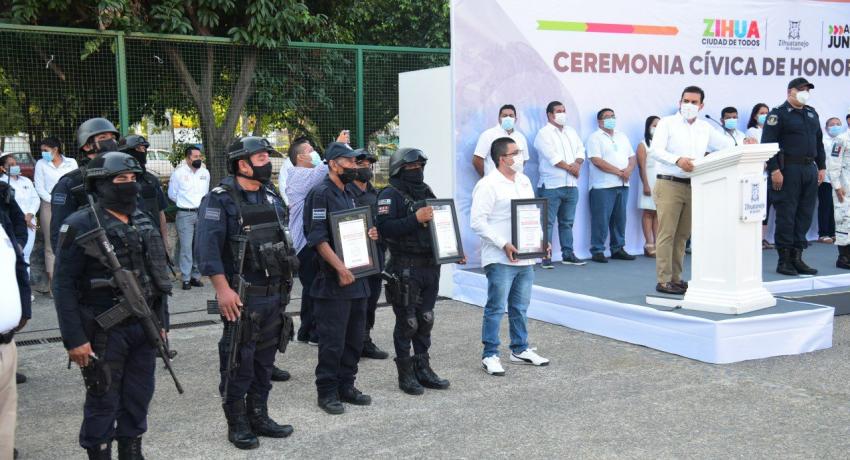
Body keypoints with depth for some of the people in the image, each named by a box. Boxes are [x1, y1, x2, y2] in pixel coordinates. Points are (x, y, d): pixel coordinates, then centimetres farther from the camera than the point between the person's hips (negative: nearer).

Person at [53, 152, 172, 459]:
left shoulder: (143, 222, 9)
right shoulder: (80, 226, -11)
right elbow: (64, 286, -12)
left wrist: (160, 321, 14)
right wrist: (74, 339, -16)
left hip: (144, 328, 6)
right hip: (104, 332, -6)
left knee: (138, 399, 14)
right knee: (103, 402, 5)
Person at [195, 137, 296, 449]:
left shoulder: (271, 195, 12)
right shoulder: (220, 199, -11)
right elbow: (207, 247, -19)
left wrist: (285, 283, 16)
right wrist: (223, 289, -24)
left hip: (275, 294, 7)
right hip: (242, 297, -7)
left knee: (265, 360, 15)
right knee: (239, 363, 1)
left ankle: (258, 417, 27)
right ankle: (237, 424, 13)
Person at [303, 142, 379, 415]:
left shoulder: (348, 195, 17)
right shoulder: (321, 194, -10)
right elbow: (318, 238, -18)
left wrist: (368, 236, 5)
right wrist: (340, 268, -24)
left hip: (357, 279, 9)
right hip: (333, 281, -9)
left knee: (354, 338, 13)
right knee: (332, 340, -3)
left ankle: (346, 386, 24)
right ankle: (327, 392, 8)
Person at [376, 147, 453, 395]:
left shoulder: (426, 192, 15)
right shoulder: (390, 195, -9)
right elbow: (385, 228, -21)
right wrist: (415, 219, -25)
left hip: (430, 266, 7)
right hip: (405, 269, -7)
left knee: (425, 319, 13)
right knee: (407, 323, 0)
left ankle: (423, 369, 23)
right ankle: (405, 374, 10)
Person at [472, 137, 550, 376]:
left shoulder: (524, 181, 13)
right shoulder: (488, 185, -12)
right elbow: (477, 222, -17)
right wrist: (504, 245, -21)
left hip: (525, 256, 7)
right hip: (500, 259, -7)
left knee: (520, 307, 16)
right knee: (496, 308, -2)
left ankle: (520, 349, 29)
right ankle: (489, 355, 7)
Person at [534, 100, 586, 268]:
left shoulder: (571, 132, 19)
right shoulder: (544, 133, -4)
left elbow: (581, 150, 13)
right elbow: (551, 156, -14)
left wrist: (577, 163, -8)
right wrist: (569, 167, -8)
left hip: (571, 185, 7)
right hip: (551, 185, -7)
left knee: (567, 222, 11)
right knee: (548, 222, -6)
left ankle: (568, 254, 17)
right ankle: (545, 256, -4)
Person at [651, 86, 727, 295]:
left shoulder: (705, 128, 16)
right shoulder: (667, 123, 0)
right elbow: (656, 150, -13)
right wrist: (678, 160, -29)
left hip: (693, 186, 5)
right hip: (669, 184, -5)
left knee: (682, 235, 8)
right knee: (666, 234, -8)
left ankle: (675, 278, 15)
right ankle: (664, 281, -6)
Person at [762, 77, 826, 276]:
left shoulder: (812, 113, 18)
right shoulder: (778, 114, -4)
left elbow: (819, 142, 23)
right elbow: (767, 143, -11)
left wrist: (821, 167, 16)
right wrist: (774, 170, -18)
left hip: (810, 169, 7)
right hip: (789, 170, -7)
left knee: (805, 215, 7)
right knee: (786, 215, -4)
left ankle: (797, 257, 13)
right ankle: (784, 260, 1)